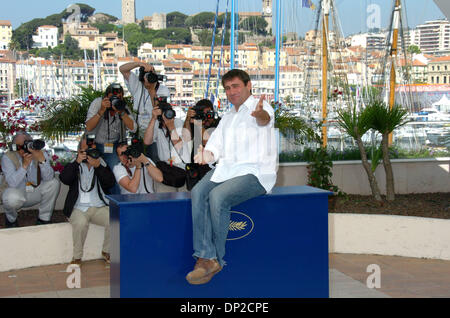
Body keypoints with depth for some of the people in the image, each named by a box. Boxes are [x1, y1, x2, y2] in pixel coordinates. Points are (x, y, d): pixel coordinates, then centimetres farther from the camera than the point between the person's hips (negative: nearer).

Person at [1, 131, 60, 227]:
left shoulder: (41, 154, -11)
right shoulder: (8, 158, -18)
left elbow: (48, 178, -24)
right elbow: (12, 183, -29)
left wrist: (42, 160, -40)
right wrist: (25, 165, -40)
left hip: (35, 193, 3)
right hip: (17, 192, -3)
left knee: (54, 183, -20)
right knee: (12, 196, -37)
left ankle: (44, 218, -3)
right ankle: (11, 218, 1)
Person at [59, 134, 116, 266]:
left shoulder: (103, 164, 13)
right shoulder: (74, 165, 12)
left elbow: (111, 183, -4)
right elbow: (64, 179, -8)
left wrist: (98, 166, -15)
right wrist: (77, 162, -15)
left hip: (100, 207, 1)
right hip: (78, 208, -1)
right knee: (81, 223, -34)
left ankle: (107, 252, -1)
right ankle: (77, 257, -14)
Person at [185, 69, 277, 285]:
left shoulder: (260, 107, 1)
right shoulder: (227, 118, 26)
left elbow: (265, 119, -26)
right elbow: (215, 146, 18)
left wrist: (260, 115, -52)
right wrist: (207, 155, -8)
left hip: (255, 172, -6)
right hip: (226, 168, 7)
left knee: (218, 196, -31)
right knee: (198, 193, -24)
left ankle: (215, 259, -15)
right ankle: (205, 257, -28)